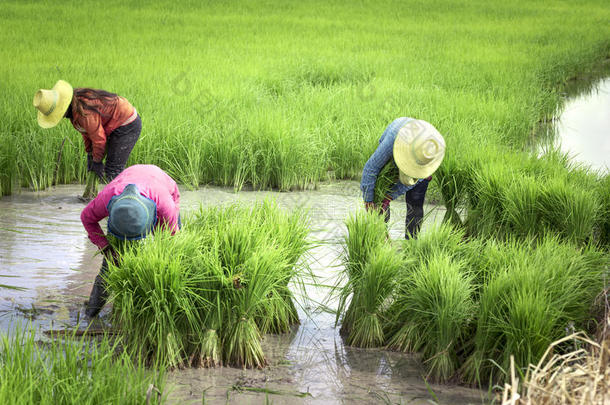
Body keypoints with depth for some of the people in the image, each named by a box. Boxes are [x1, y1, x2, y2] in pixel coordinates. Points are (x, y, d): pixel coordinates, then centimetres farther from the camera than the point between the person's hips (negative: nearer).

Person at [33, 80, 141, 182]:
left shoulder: (83, 112, -32)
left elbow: (99, 139, -22)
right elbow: (87, 130, 9)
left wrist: (97, 161, -8)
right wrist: (90, 153, 10)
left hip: (128, 126, -11)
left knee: (112, 172, -13)